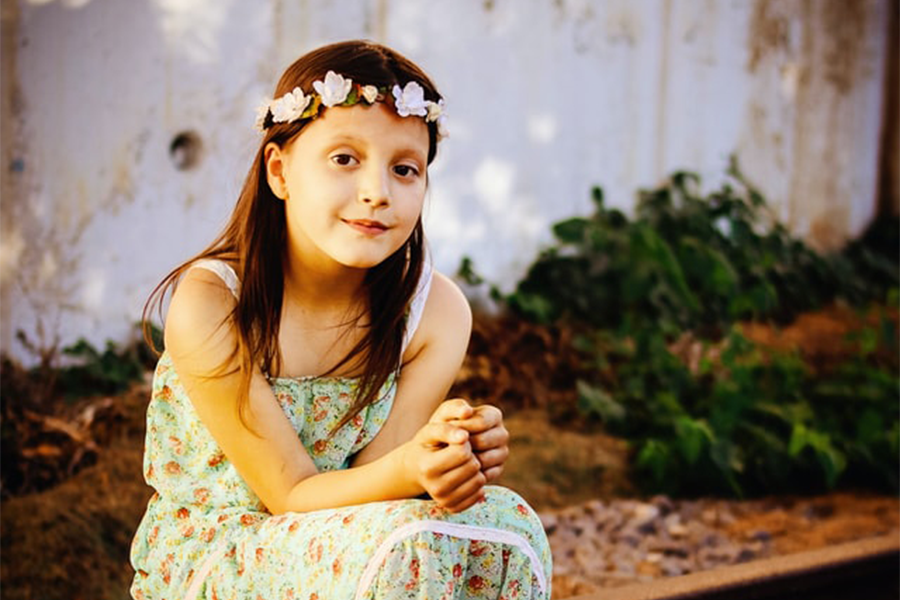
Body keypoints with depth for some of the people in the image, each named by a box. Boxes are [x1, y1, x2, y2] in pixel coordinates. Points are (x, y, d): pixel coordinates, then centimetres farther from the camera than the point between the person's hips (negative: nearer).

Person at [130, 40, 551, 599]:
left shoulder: (438, 311, -8)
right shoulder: (209, 304, -20)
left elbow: (372, 481, -9)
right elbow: (289, 493, -17)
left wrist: (452, 455, -32)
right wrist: (410, 468, -38)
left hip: (346, 545, 4)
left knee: (504, 521, -23)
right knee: (406, 543, -31)